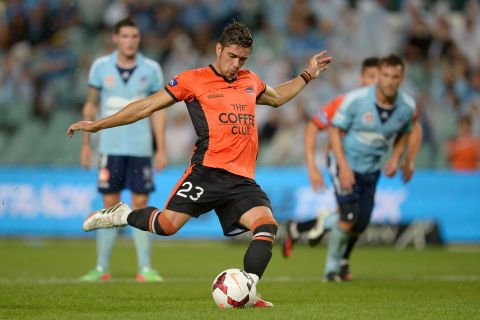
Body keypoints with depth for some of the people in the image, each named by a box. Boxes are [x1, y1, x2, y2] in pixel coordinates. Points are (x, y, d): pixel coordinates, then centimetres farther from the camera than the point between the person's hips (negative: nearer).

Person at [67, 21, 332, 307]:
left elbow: (277, 97, 44)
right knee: (168, 225, -17)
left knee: (268, 226, -18)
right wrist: (98, 125, 4)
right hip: (208, 171, -5)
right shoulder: (194, 80, 4)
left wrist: (308, 75, 37)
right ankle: (122, 215, 12)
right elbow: (147, 106, 6)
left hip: (242, 180, 5)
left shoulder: (251, 81, 20)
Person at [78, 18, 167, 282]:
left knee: (141, 204, -1)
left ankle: (145, 268, 3)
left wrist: (161, 150, 1)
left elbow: (158, 111, 6)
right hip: (110, 148, 0)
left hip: (141, 149, 0)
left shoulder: (151, 69, 0)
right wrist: (86, 144, 8)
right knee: (110, 205, 1)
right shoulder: (101, 67, 2)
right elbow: (91, 106, 10)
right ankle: (102, 268, 7)